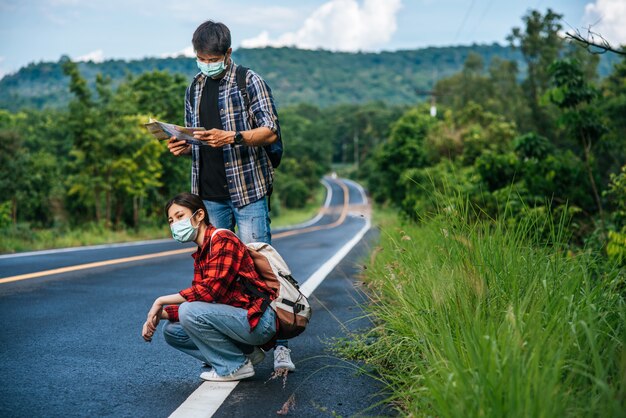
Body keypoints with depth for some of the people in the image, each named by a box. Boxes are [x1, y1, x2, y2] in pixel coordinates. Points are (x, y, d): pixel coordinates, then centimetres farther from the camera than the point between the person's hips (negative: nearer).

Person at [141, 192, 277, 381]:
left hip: (258, 321, -10)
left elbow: (210, 290, -25)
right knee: (172, 330, 9)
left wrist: (161, 301, -17)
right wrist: (160, 314, -3)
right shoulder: (200, 256, 14)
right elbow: (196, 300, 12)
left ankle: (235, 367, -7)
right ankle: (245, 353, 7)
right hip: (239, 318, 10)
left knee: (189, 312, -25)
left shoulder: (223, 240, -14)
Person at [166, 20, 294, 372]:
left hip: (248, 188, -6)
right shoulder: (195, 89, 17)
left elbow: (271, 131, -8)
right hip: (210, 194, 6)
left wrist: (233, 137, -23)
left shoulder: (250, 82, -1)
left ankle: (279, 344, -4)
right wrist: (183, 147, 2)